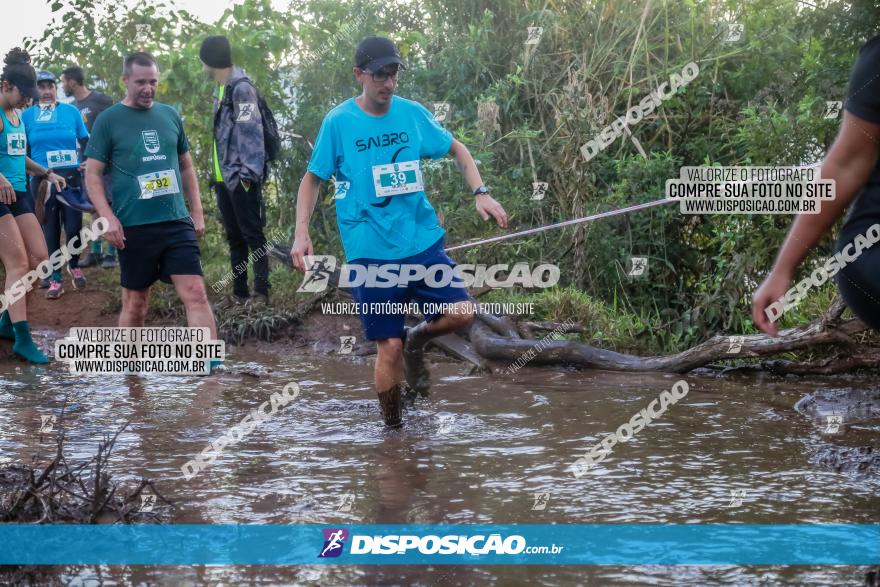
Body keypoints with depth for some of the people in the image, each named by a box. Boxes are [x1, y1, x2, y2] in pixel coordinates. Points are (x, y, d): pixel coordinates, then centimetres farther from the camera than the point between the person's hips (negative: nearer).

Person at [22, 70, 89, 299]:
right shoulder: (27, 115, 2)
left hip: (71, 177, 0)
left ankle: (74, 266, 24)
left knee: (73, 226, -3)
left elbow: (86, 142, 8)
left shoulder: (71, 111, 2)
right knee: (50, 229, 4)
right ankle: (55, 280, 11)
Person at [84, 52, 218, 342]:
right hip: (133, 227, -2)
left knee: (195, 294, -8)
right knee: (135, 302, 7)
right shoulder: (109, 120, 0)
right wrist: (108, 217, -14)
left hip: (177, 222, 3)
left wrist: (197, 212, 13)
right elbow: (92, 174, -2)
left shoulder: (170, 115, 11)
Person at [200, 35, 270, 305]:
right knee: (234, 237, 12)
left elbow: (250, 131, -18)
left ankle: (261, 292, -2)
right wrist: (216, 172, 16)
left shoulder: (241, 87, -12)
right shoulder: (223, 88, 15)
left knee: (252, 234, -5)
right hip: (224, 177, 9)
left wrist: (248, 172, -22)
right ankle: (239, 292, 17)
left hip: (240, 177, -9)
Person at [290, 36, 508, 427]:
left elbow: (456, 149, 17)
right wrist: (301, 234, -6)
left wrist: (480, 193, 3)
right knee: (389, 347, -3)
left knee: (461, 314, -13)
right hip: (370, 252, -3)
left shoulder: (413, 113, 4)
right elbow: (312, 178, 5)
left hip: (422, 241, 3)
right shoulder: (338, 122, -4)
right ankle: (391, 427, 17)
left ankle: (417, 341, 20)